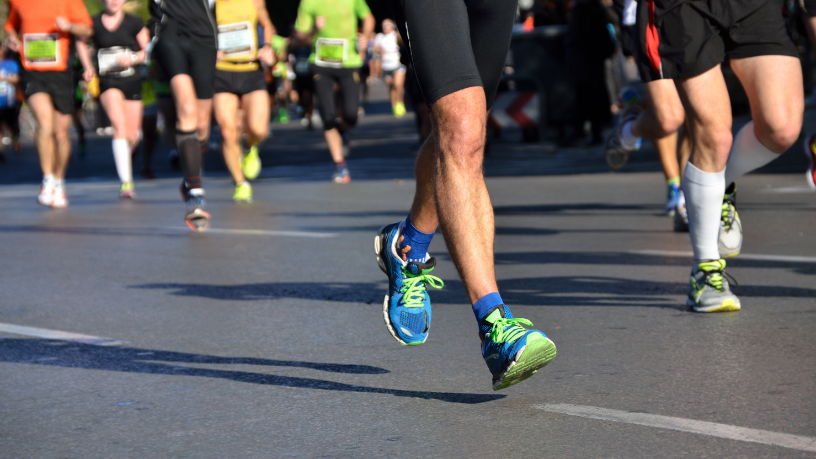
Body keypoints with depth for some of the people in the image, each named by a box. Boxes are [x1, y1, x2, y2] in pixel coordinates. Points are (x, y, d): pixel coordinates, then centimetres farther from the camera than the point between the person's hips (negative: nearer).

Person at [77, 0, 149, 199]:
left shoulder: (134, 22, 1)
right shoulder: (94, 23, 2)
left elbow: (148, 50, 6)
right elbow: (81, 43, 21)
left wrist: (132, 58, -13)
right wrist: (88, 66, 8)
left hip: (132, 81, 2)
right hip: (108, 81, -2)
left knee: (132, 135, 5)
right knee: (119, 125, -23)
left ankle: (125, 158, 42)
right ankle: (126, 181, -26)